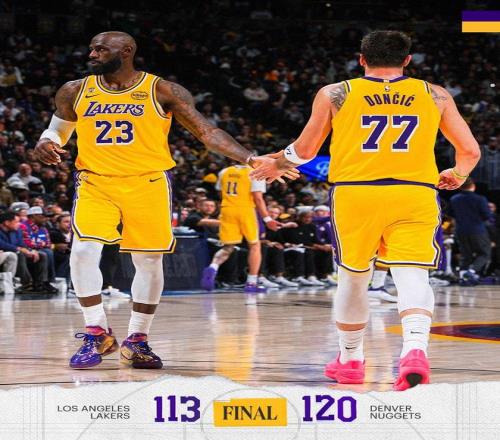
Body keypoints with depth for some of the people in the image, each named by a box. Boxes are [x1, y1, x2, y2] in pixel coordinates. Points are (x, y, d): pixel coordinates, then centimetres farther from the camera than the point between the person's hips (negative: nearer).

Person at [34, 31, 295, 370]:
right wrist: (45, 143, -6)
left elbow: (207, 132, -6)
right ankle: (98, 334, -4)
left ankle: (137, 341, 17)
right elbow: (58, 129, 20)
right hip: (96, 184, 1)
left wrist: (250, 159, -18)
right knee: (84, 251, -17)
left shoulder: (163, 91, -6)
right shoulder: (75, 92, 3)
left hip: (147, 184, -1)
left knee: (149, 262, 2)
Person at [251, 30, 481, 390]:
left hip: (355, 193, 1)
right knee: (412, 276, -7)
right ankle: (415, 349, -32)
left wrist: (276, 165, 33)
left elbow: (305, 150, 13)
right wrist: (458, 175, 35)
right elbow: (470, 150, 13)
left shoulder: (334, 94, 8)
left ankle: (350, 360, 30)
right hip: (415, 195, 0)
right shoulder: (435, 96, 11)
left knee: (354, 277, 17)